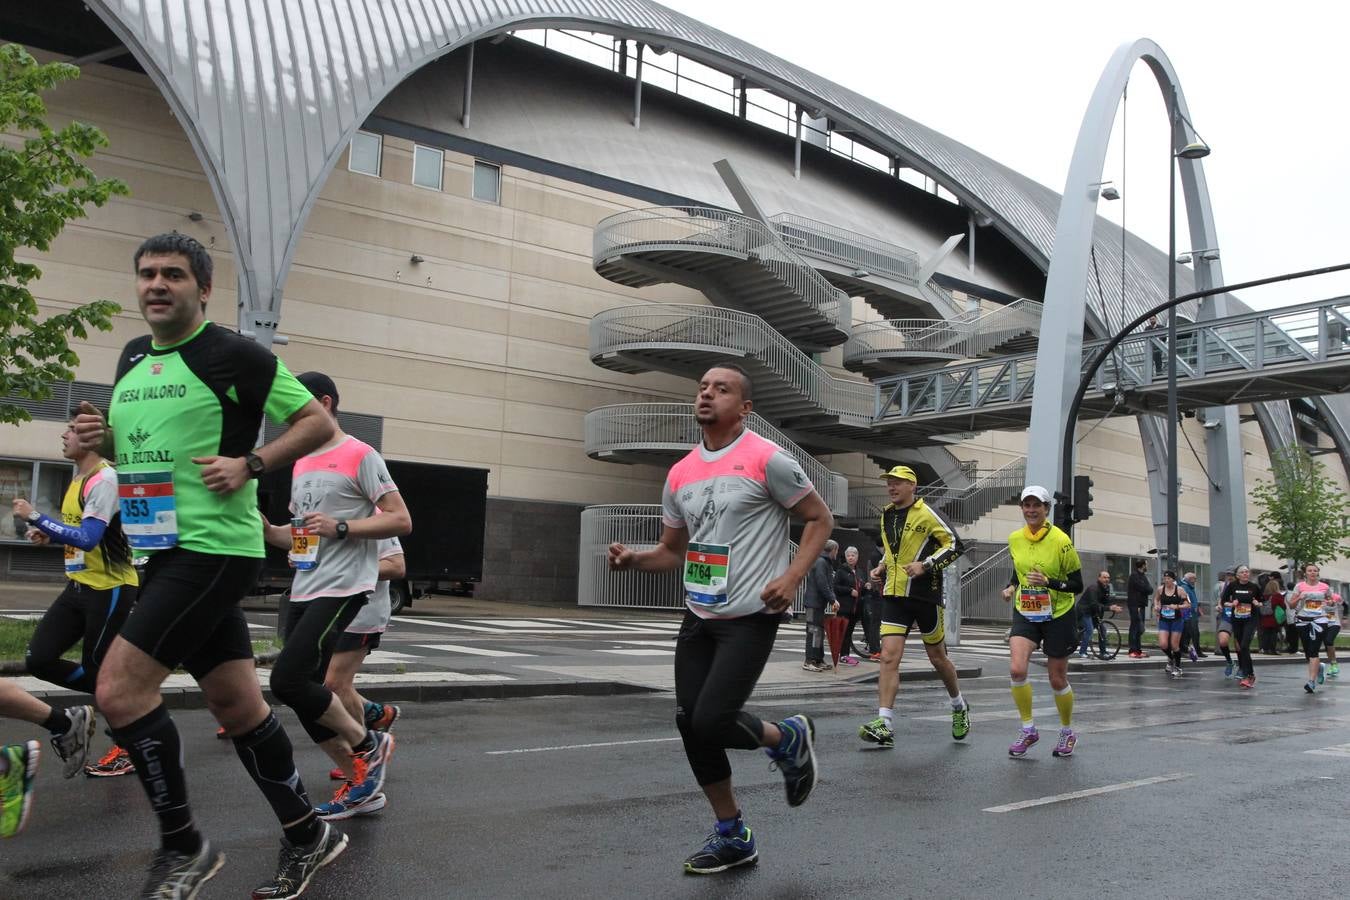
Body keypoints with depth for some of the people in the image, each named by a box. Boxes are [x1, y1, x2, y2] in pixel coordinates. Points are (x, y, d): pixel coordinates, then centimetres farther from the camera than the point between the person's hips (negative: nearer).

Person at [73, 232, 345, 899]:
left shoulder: (234, 355, -8)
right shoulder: (131, 358, 15)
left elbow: (318, 423, -7)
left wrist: (249, 465, -18)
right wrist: (100, 439, 5)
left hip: (215, 548, -8)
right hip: (165, 551, 8)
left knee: (119, 689, -14)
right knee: (236, 703, 12)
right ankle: (308, 837, 25)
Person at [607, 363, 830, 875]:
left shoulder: (766, 459, -9)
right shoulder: (680, 474, 9)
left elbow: (819, 519, -2)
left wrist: (791, 578, -14)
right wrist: (633, 559, -3)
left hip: (750, 618, -7)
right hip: (698, 617, 7)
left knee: (712, 721, -15)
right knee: (689, 722, 5)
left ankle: (789, 740, 19)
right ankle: (732, 838, 24)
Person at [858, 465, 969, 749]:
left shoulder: (926, 513, -8)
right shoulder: (886, 515, 11)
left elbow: (955, 545, -9)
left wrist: (926, 565, -18)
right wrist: (882, 567, 9)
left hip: (925, 595, -4)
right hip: (893, 595, 5)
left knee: (937, 658, 11)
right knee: (889, 657, -9)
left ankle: (959, 707, 37)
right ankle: (884, 726, -12)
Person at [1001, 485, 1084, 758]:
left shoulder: (1060, 541, -15)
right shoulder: (1014, 539, -1)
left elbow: (1077, 584, -11)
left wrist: (1048, 582, -26)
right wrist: (1011, 587, -1)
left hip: (1058, 616, -3)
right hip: (1025, 613, 3)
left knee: (1057, 680, 7)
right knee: (1016, 669, -18)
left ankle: (1067, 733, 32)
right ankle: (1028, 729, 0)